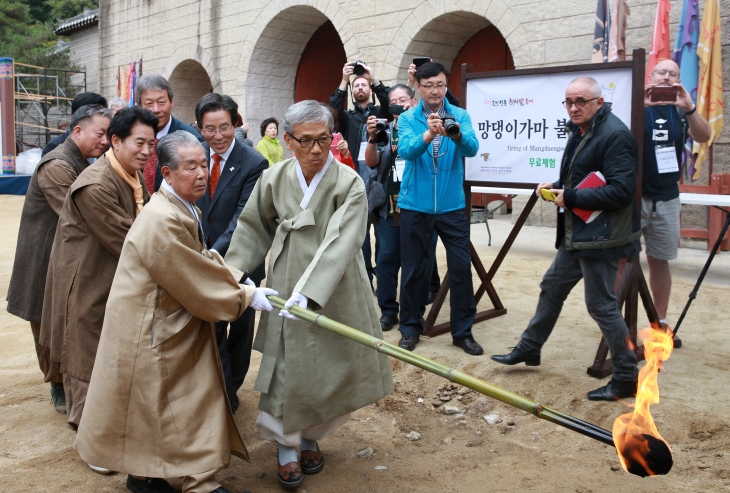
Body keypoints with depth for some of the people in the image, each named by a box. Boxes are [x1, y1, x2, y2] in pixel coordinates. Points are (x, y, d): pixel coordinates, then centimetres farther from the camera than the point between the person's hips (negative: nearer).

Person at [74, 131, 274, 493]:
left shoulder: (184, 208, 4)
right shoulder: (162, 221, -28)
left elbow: (202, 259, 11)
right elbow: (197, 282, -24)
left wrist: (240, 280, -3)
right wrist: (247, 296, -14)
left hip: (176, 325, 10)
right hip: (149, 330, -10)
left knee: (199, 396, 14)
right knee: (150, 402, 9)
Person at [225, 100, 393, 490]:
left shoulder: (349, 184, -13)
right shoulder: (274, 179, -3)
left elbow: (339, 244, -22)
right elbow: (254, 229, 9)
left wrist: (309, 293, -31)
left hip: (334, 294, -1)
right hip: (286, 293, 1)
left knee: (332, 369, 11)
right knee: (287, 370, 6)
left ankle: (310, 437, 38)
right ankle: (285, 448, 26)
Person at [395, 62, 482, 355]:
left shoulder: (460, 116, 1)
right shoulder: (407, 119, 0)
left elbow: (472, 149, -16)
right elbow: (405, 150, -18)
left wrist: (457, 134, -37)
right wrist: (427, 135, -36)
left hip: (452, 205, 0)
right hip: (415, 205, 0)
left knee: (461, 267, 1)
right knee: (413, 269, 8)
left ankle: (463, 331, 16)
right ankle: (410, 328, 24)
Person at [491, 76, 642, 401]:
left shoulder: (615, 136, -18)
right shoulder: (579, 132, 13)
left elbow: (620, 191, -25)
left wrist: (570, 198, -20)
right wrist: (557, 187, 4)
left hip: (600, 236, -10)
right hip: (576, 233, 10)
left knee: (601, 304, -3)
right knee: (552, 288, 19)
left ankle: (626, 379, 11)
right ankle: (528, 349, 36)